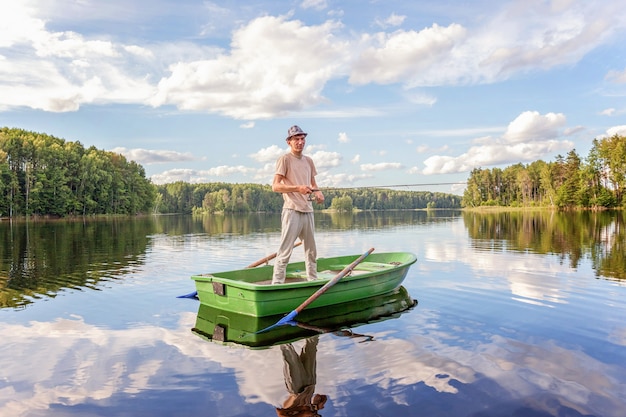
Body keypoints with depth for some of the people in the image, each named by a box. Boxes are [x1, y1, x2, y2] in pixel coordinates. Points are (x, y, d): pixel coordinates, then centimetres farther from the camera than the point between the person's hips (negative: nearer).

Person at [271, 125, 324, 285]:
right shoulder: (285, 159, -4)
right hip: (292, 210, -7)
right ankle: (277, 283, -5)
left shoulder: (308, 161, 17)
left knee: (311, 251, 15)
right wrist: (298, 188, -22)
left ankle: (313, 280, 27)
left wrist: (318, 192, 3)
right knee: (285, 251, -9)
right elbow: (275, 186, -12)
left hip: (308, 210, 7)